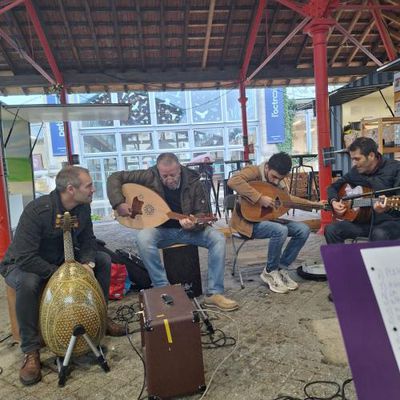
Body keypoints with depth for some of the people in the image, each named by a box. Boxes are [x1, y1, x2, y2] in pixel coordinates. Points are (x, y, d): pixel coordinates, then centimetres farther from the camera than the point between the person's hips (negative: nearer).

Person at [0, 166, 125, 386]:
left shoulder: (83, 207, -12)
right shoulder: (37, 210, -33)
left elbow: (88, 240, 0)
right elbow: (24, 257, -34)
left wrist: (87, 262, -20)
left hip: (61, 260, 6)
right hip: (22, 265, -6)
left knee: (103, 260, -8)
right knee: (28, 283, -39)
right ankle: (31, 351, -19)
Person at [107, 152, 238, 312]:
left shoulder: (193, 182, -13)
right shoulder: (149, 176, -13)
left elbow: (203, 213, -10)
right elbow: (115, 178, -6)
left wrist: (193, 224, -34)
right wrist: (119, 203, -21)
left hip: (188, 229, 1)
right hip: (161, 230, 0)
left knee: (218, 238, -24)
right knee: (143, 238, -35)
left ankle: (214, 293, -18)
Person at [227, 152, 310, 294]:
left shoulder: (278, 182, 6)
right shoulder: (254, 171, -18)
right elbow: (233, 181, -37)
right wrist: (259, 197, -37)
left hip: (267, 218, 8)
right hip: (248, 221, -8)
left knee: (303, 230, -8)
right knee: (281, 230, -33)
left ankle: (281, 269, 4)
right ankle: (270, 272, -9)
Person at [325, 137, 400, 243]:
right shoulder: (355, 171, 7)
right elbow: (334, 187, 18)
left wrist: (387, 208, -38)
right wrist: (334, 202, -2)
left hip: (390, 221, -4)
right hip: (363, 220, 4)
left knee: (379, 234, -38)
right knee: (331, 230, -18)